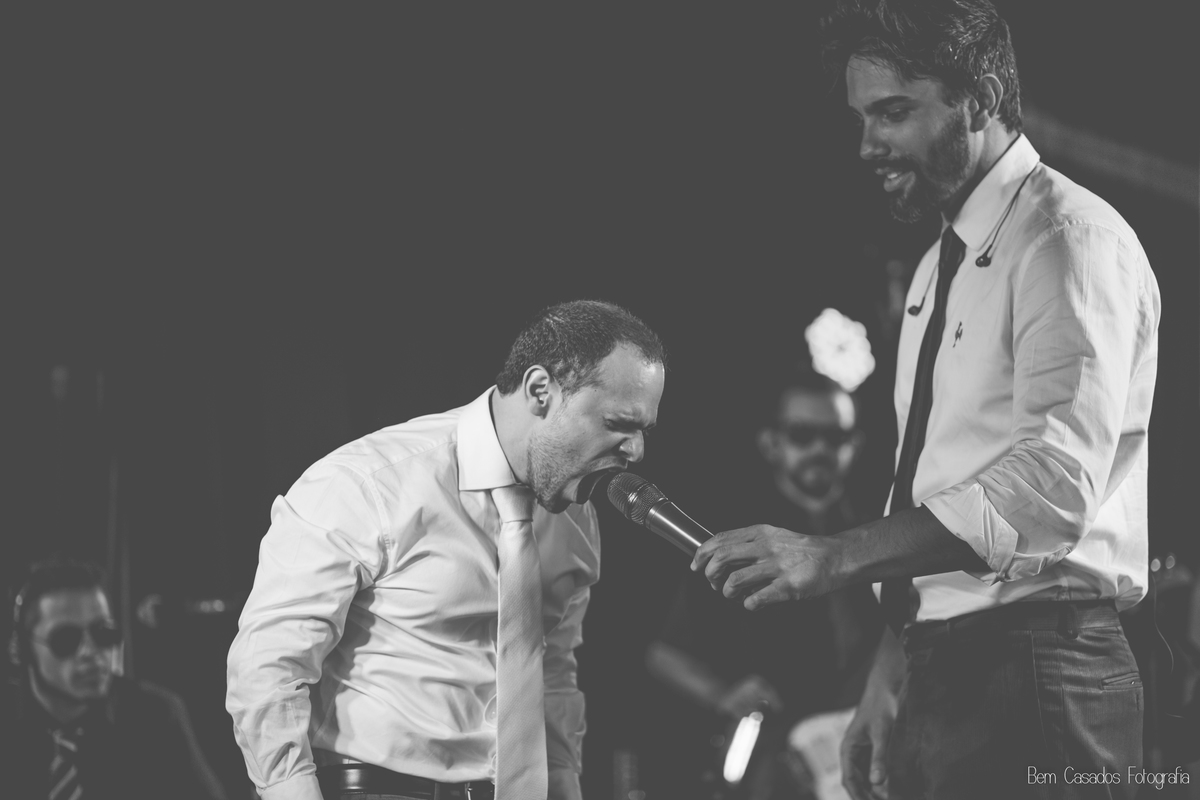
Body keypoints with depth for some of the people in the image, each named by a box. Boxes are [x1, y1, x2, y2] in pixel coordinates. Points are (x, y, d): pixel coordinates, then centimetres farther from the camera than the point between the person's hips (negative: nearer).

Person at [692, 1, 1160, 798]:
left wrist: (836, 556, -29)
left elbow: (1051, 486, -24)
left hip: (1033, 678, -8)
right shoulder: (942, 266, 17)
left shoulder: (1069, 239, -11)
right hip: (937, 672, 8)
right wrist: (887, 683, 14)